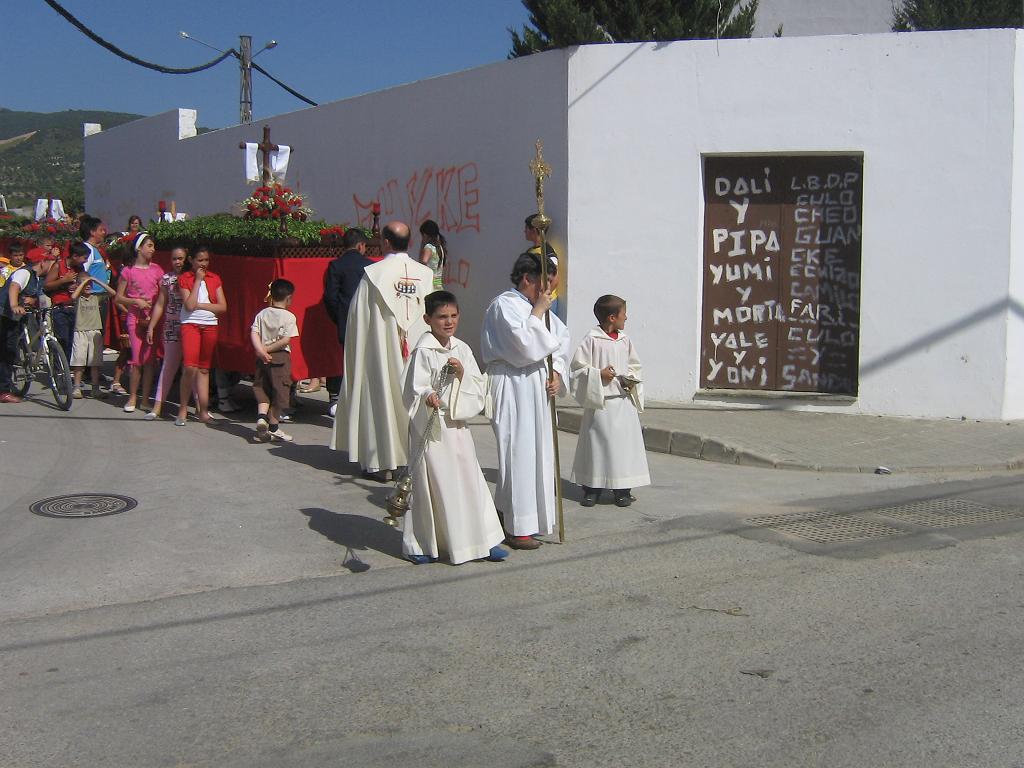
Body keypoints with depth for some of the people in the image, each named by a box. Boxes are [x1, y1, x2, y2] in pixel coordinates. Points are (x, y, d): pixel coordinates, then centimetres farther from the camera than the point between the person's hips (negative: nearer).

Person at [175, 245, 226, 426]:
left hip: (210, 326, 4)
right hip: (190, 324, -4)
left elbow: (223, 307, 4)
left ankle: (203, 410, 9)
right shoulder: (184, 279, 2)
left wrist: (200, 305, -7)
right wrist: (198, 280, -8)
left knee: (204, 369, 7)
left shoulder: (214, 279, 11)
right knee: (190, 367, -16)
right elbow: (189, 305, -12)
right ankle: (183, 409, -3)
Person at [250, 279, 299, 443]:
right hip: (280, 357, -4)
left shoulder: (261, 314, 5)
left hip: (263, 358, 4)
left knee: (262, 390, 15)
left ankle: (261, 416, -7)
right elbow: (285, 340, -15)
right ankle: (273, 427, 10)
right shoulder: (289, 317, -7)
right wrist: (268, 349, -8)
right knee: (279, 392, 5)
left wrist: (261, 350, -12)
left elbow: (254, 334, -5)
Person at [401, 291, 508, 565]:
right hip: (430, 426, -6)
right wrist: (427, 397, -36)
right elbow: (413, 389, -16)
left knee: (470, 481, 10)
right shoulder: (423, 351, -10)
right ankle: (420, 545, 16)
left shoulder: (462, 349, 8)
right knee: (431, 485, 1)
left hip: (457, 425, 6)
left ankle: (481, 540, 21)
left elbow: (479, 388, 8)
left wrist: (462, 374, -10)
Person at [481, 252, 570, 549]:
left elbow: (562, 341, 15)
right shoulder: (504, 305, -12)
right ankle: (518, 528, 1)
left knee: (537, 451, 13)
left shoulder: (537, 306, 13)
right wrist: (538, 312, -14)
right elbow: (525, 346, -22)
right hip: (513, 388, -9)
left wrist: (557, 373, 1)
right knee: (518, 454, -6)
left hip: (537, 388, 9)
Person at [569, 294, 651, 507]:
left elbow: (634, 364, 17)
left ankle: (622, 490, 13)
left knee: (624, 442, 4)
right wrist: (599, 375, -16)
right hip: (600, 402, -4)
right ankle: (592, 488, 13)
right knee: (597, 443, 2)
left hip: (624, 401, 4)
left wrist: (630, 379, -1)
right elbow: (577, 367, -6)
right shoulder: (592, 339, -8)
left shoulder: (625, 340, 7)